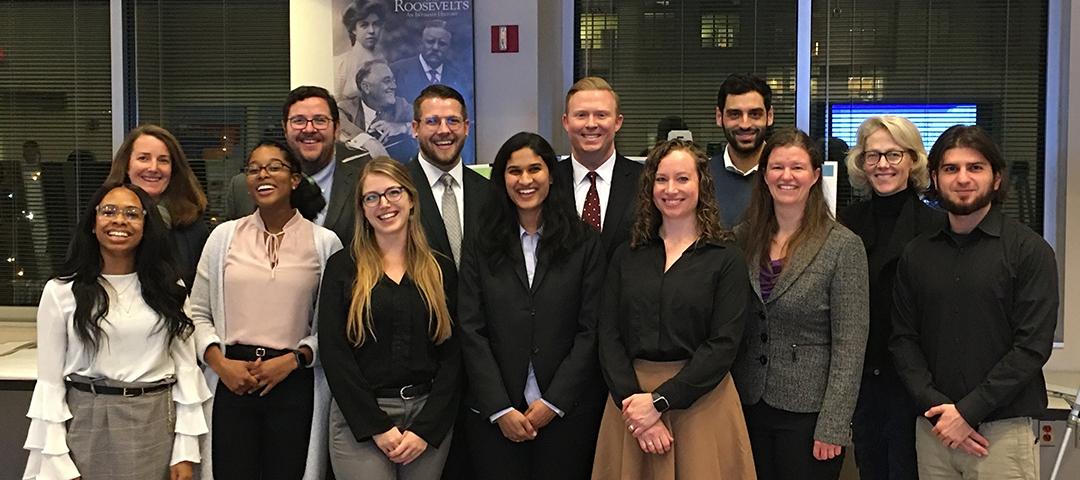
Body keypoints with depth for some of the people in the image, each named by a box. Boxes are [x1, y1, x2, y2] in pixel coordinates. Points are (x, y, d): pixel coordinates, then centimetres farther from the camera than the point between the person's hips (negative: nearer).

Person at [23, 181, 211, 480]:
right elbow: (50, 382, -2)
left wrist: (185, 452, -4)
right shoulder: (61, 292, -1)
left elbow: (186, 368, 2)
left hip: (159, 427, 1)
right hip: (88, 426, -1)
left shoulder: (169, 288, 4)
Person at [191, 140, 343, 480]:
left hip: (295, 384, -1)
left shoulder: (325, 242, 2)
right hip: (231, 383, 1)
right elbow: (198, 314, 8)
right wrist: (220, 363, -5)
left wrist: (293, 360, -10)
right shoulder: (224, 236, 7)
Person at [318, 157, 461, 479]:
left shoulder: (440, 270, 6)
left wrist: (425, 429, -8)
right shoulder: (343, 267, 1)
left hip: (429, 418, 2)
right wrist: (378, 427, -11)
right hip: (359, 420, -2)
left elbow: (452, 354, 1)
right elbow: (334, 352, -6)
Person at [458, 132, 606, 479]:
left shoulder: (584, 245, 2)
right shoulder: (480, 250, 5)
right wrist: (501, 409, -8)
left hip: (568, 410, -1)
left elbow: (590, 329, -2)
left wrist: (554, 402, -8)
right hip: (494, 414, 1)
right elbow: (472, 333, 0)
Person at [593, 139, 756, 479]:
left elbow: (723, 345, -10)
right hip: (631, 398, 3)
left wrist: (659, 400, -15)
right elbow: (609, 336, 1)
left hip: (700, 402, -2)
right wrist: (631, 400, -12)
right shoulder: (627, 256, 7)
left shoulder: (726, 259, -2)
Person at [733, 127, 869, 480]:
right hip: (750, 407, 4)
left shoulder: (843, 245, -9)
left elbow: (849, 345, -11)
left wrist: (833, 427, -15)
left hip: (808, 411, -4)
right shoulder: (746, 238, 4)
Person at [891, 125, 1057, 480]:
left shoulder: (1029, 250, -3)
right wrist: (935, 406, -9)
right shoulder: (916, 255, 8)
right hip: (932, 430, 3)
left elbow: (1033, 346, -9)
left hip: (1003, 433, -3)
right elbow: (903, 339, 5)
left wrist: (968, 410, -13)